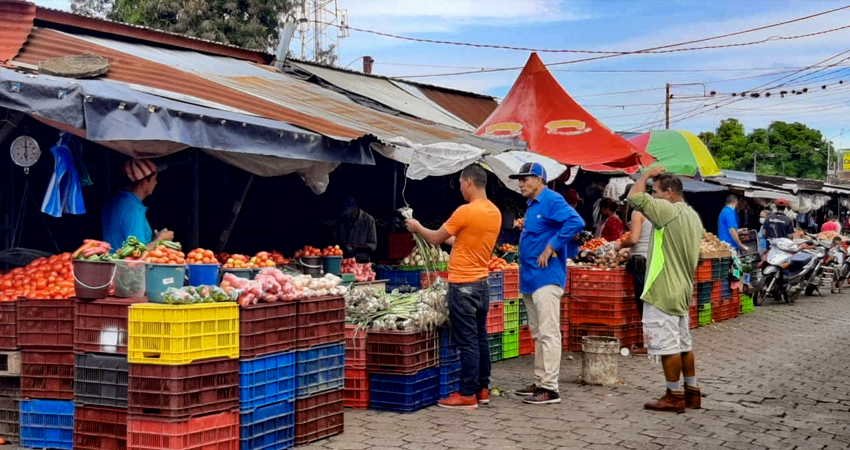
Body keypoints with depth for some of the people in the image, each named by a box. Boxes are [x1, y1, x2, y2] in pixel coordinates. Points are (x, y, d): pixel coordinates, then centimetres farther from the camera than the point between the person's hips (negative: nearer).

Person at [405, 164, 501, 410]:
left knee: (467, 341, -5)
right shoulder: (495, 212, 8)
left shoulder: (466, 212, -17)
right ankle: (482, 389, 19)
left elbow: (435, 238, -6)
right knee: (480, 338, 13)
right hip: (482, 282, 8)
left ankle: (467, 394, -1)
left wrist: (417, 227, 12)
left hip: (463, 285, -8)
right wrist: (450, 238, 28)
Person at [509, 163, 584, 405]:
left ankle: (550, 388, -7)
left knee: (548, 333, -8)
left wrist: (550, 248, -22)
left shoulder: (552, 201, -11)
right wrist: (524, 228, 11)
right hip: (530, 278, 11)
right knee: (538, 334, 15)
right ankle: (540, 382, 22)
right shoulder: (532, 205, 18)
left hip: (546, 277, -10)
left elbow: (575, 222, -25)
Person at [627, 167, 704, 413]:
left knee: (668, 346, -2)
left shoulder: (669, 210, -17)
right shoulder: (693, 216, 13)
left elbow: (634, 197, -22)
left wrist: (647, 174, -6)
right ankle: (692, 393, 21)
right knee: (684, 344, 15)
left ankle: (674, 397, 3)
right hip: (682, 289, 10)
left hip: (663, 291, -10)